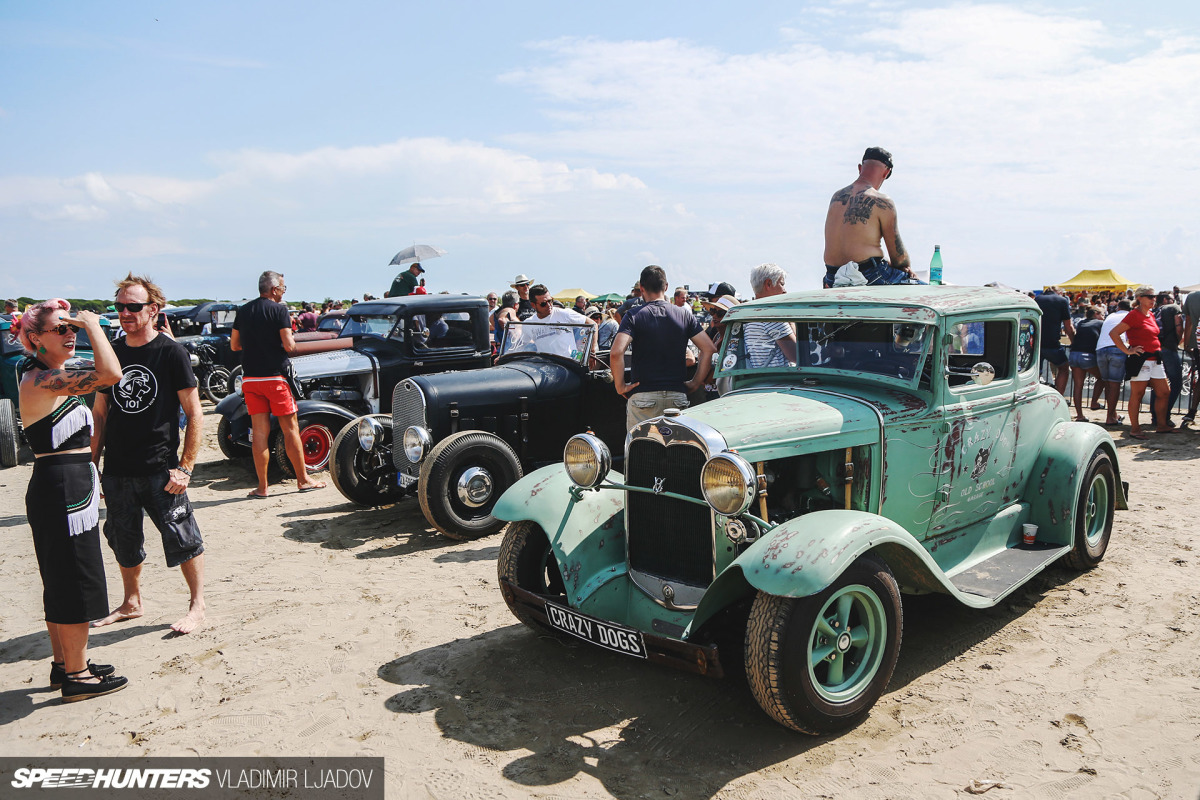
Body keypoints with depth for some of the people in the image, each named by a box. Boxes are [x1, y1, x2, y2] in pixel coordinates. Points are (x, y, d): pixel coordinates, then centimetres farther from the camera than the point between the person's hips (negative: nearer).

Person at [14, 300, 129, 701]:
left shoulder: (46, 378, 14)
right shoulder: (43, 380, -19)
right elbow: (110, 374, -34)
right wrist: (93, 326, -20)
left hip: (67, 490, 11)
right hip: (62, 491, -11)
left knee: (62, 585, 18)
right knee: (76, 586, -1)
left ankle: (63, 664, 30)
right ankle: (77, 676, 9)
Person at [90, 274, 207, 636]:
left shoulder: (171, 352, -8)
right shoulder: (110, 354, 7)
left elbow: (194, 413, -8)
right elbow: (100, 413, 14)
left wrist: (185, 466, -14)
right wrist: (92, 464, 8)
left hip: (160, 470, -5)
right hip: (117, 470, 5)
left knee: (182, 538, -1)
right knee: (123, 541, 16)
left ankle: (197, 605, 15)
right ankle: (131, 603, 35)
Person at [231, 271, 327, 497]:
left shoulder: (243, 311, 9)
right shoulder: (279, 309, -8)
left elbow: (234, 345, 14)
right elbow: (289, 345, -14)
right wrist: (292, 341, 8)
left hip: (250, 379, 5)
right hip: (274, 377, -5)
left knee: (259, 432, 6)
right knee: (290, 429, 4)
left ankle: (262, 487, 8)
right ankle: (303, 480, 11)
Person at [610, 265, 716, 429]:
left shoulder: (634, 316, -2)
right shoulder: (685, 315, 7)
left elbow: (616, 353, -17)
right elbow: (709, 349, 2)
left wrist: (620, 386, -6)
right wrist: (695, 383, 7)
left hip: (642, 395, -3)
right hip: (677, 396, 3)